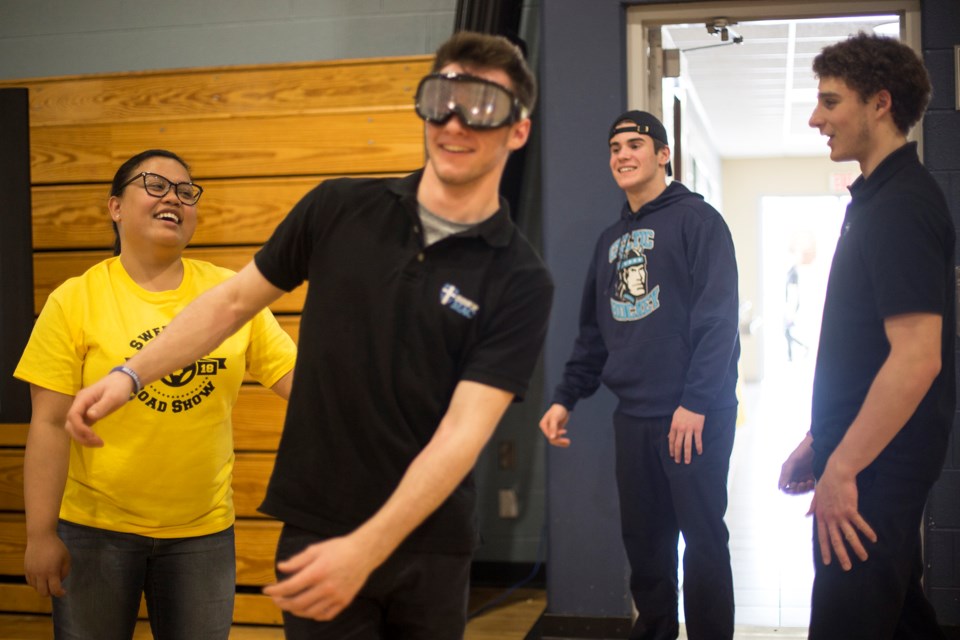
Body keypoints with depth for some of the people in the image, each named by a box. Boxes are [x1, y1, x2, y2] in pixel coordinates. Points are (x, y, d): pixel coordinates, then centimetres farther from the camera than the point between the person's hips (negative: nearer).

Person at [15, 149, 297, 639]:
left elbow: (300, 377, -4)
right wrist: (40, 533, -11)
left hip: (203, 529, 2)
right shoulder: (74, 300, -7)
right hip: (94, 527, -2)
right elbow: (50, 424, -9)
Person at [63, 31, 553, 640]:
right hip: (317, 529, 1)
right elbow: (235, 299, 9)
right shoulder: (339, 208, -3)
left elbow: (463, 431, -18)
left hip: (431, 546, 0)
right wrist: (129, 375, 3)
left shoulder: (522, 282, -10)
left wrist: (367, 548, -26)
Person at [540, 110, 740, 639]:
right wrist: (565, 397, 10)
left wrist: (696, 402, -20)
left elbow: (718, 317, -13)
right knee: (643, 537, 13)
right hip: (632, 416, 6)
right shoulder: (611, 239, 17)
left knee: (703, 540, 1)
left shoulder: (696, 219, -3)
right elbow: (593, 331, 20)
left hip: (696, 416, -6)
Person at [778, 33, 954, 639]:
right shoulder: (878, 197, 13)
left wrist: (842, 468, -22)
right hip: (871, 459, 10)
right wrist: (820, 442, 17)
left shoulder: (902, 206, -18)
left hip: (878, 468, -10)